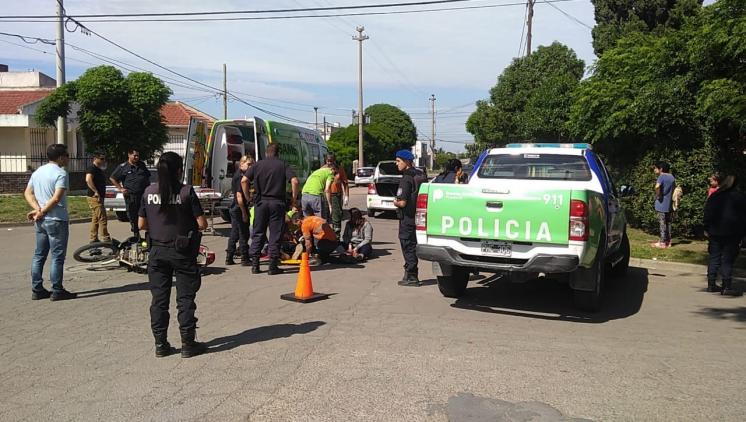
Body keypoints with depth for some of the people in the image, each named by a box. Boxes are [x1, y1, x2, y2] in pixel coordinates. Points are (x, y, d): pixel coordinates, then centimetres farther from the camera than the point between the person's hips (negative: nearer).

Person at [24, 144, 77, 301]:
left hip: (40, 221, 8)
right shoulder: (60, 173, -13)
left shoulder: (37, 172, 13)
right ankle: (57, 291, 1)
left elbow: (28, 193, 10)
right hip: (56, 220, -8)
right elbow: (56, 198, -22)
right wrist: (41, 212, -13)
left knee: (39, 255, 12)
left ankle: (37, 290, 16)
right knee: (57, 256, -2)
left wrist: (37, 209, -2)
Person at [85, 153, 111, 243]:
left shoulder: (99, 169, 18)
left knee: (95, 219, 13)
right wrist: (96, 192, -28)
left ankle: (93, 239, 18)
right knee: (102, 218, -9)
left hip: (99, 198, 10)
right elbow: (88, 179, -29)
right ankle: (106, 239, -6)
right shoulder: (92, 168, -13)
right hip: (95, 198, -10)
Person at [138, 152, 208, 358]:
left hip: (157, 252, 3)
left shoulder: (149, 192, -1)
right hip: (182, 252, -3)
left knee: (159, 299, 11)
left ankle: (161, 344, 17)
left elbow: (141, 224, 3)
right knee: (185, 299, 5)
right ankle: (188, 344, 10)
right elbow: (202, 224, -12)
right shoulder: (186, 192, -11)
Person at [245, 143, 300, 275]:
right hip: (277, 202, -2)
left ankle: (255, 264, 9)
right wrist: (294, 198, -1)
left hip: (260, 202, 2)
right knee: (275, 235, 3)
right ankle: (273, 266, 4)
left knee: (258, 234, 11)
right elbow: (294, 181, -11)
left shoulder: (257, 165, 7)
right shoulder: (283, 165, 3)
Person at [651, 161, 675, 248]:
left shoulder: (661, 177, -13)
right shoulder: (672, 177, 11)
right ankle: (668, 241, 16)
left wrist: (658, 195, -16)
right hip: (669, 204, 7)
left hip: (661, 204, -7)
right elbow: (675, 188, 20)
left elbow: (657, 186, -31)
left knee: (662, 223, -4)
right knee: (668, 222, 12)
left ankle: (662, 243, -2)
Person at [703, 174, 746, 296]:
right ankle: (726, 287, -3)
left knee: (714, 258, 10)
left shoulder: (714, 196, 6)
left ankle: (711, 284, 13)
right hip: (732, 233, -3)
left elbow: (707, 214, 6)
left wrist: (707, 229, 11)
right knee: (727, 260, -3)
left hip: (715, 232, 4)